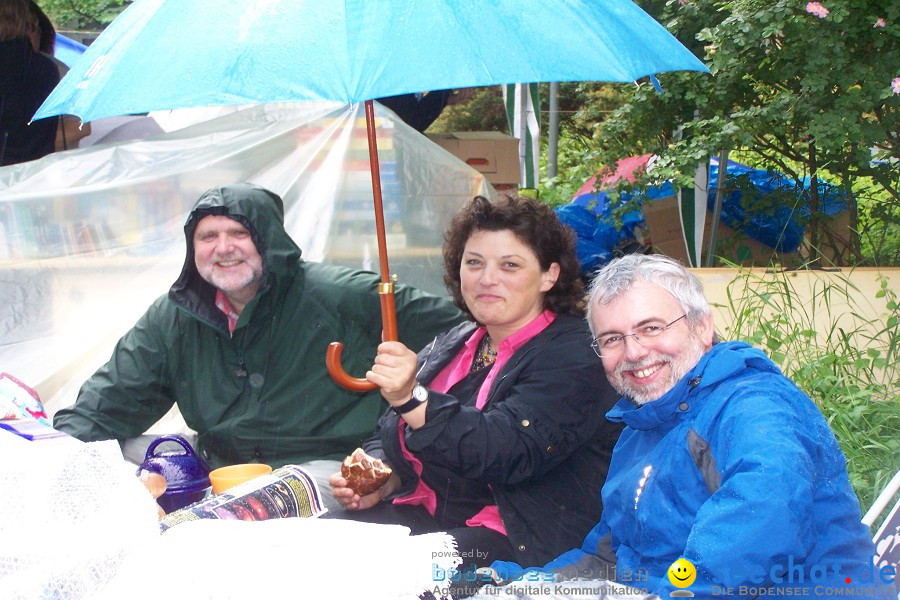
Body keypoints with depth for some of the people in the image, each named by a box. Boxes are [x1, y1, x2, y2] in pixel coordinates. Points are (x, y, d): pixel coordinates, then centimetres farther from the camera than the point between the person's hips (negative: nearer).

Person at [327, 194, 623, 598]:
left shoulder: (573, 357, -9)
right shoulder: (454, 345, 16)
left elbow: (509, 451, -24)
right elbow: (392, 436, 23)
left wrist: (412, 398, -33)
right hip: (424, 513, 7)